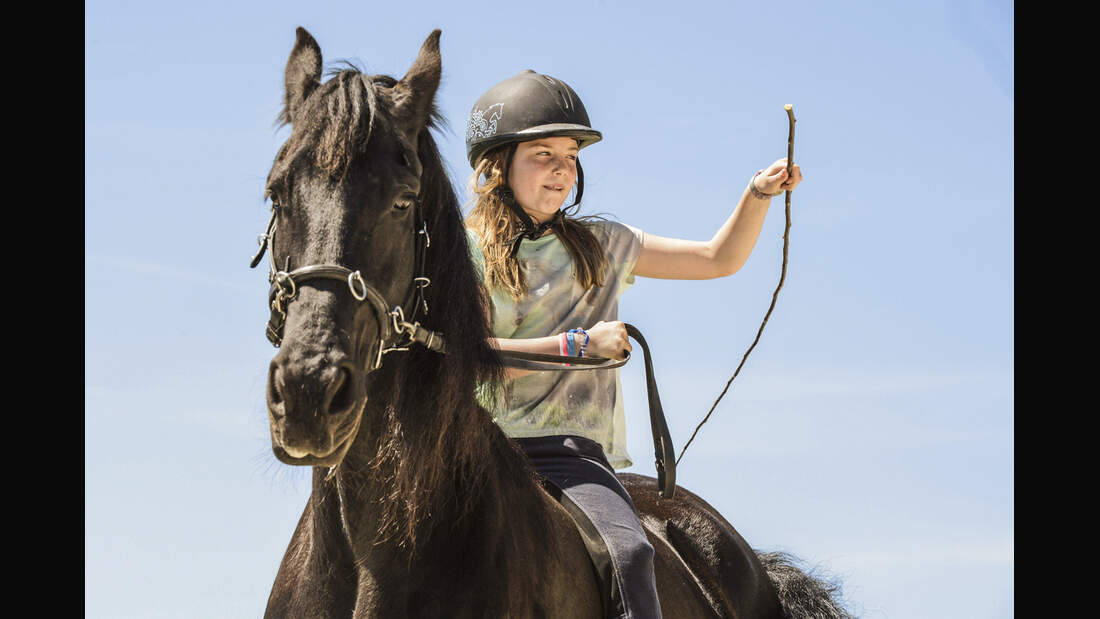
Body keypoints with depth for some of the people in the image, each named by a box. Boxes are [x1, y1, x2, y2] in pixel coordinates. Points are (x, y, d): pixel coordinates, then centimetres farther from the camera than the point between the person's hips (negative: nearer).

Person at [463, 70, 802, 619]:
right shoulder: (464, 249, 8)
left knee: (630, 553, -28)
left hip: (573, 451, 2)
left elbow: (719, 259, 25)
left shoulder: (597, 246, 20)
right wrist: (578, 343, -10)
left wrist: (759, 193, 8)